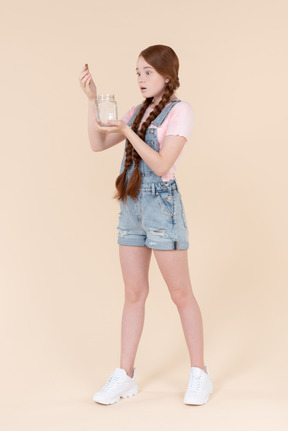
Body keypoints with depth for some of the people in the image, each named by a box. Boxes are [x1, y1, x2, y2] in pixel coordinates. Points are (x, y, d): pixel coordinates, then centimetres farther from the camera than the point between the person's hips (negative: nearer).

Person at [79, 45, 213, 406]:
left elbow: (162, 164, -15)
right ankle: (125, 376, 17)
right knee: (134, 293, 10)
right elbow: (98, 144, 8)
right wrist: (92, 99, 1)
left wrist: (128, 132, -19)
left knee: (180, 293, 2)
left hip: (162, 206, -6)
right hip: (131, 206, 7)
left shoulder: (180, 110, -6)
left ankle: (199, 375, 15)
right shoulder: (138, 111, 14)